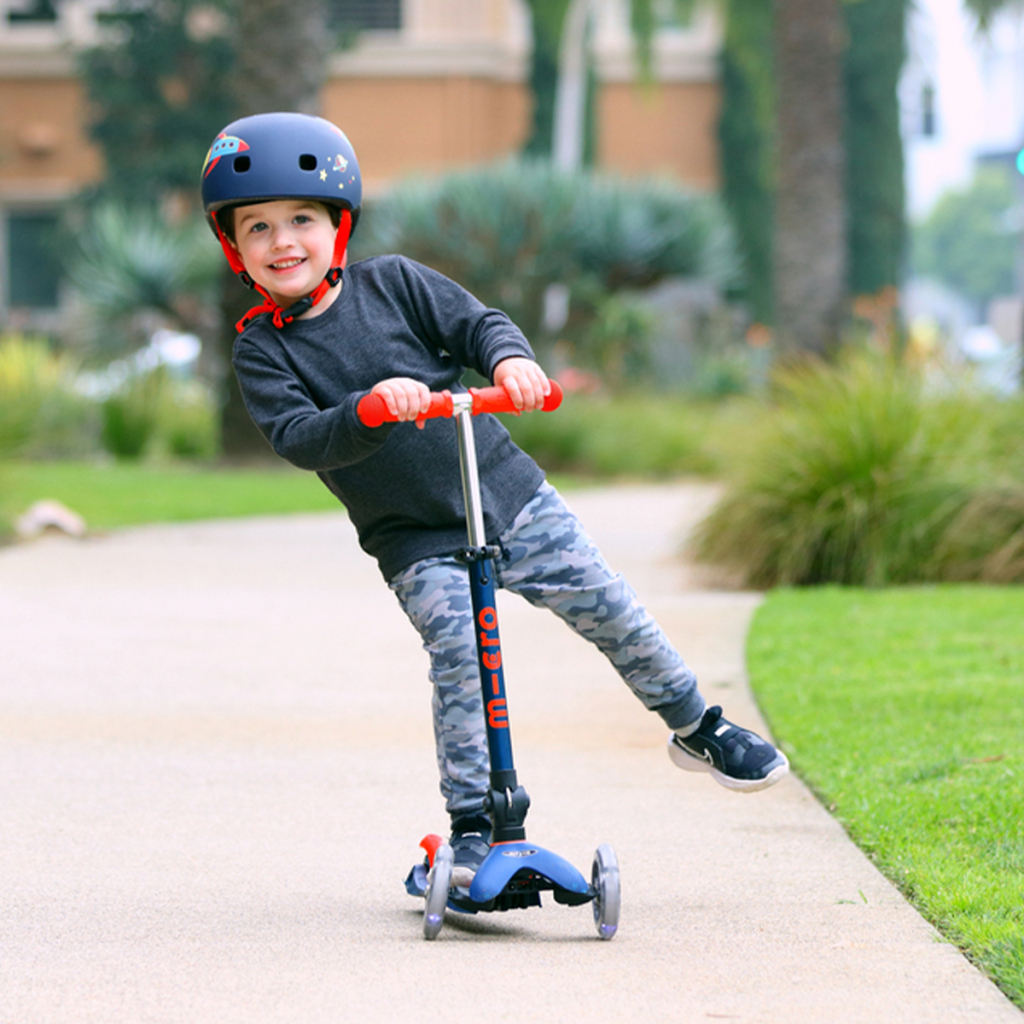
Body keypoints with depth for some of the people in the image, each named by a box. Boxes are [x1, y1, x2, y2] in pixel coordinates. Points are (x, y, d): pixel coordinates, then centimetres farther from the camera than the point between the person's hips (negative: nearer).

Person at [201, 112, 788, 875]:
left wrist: (509, 357, -26)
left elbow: (476, 322, -2)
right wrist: (369, 408, -36)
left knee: (607, 608, 2)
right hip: (416, 541, -1)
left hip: (509, 496, 2)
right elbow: (298, 438, -18)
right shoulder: (262, 350, -4)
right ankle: (474, 825, -9)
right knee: (457, 655, -19)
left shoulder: (393, 283, 1)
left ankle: (697, 727, 23)